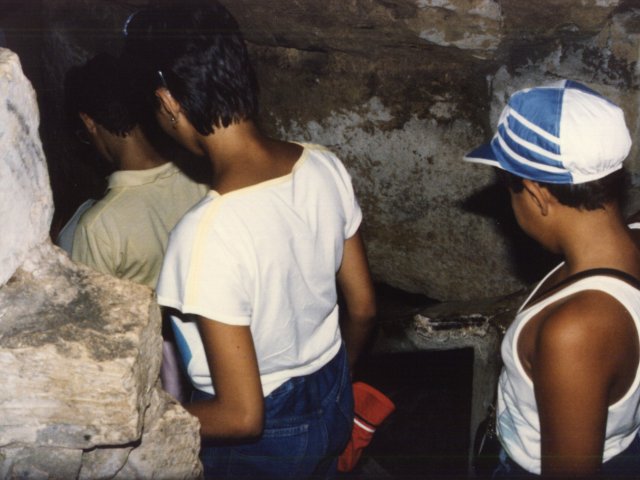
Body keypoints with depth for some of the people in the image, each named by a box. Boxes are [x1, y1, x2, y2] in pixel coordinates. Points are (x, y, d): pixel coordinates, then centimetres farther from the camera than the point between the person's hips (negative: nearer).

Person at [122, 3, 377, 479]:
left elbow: (242, 416, -28)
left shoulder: (209, 233, -34)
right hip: (334, 399, 6)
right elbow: (363, 308, -1)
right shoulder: (326, 167, -14)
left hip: (265, 438, -5)